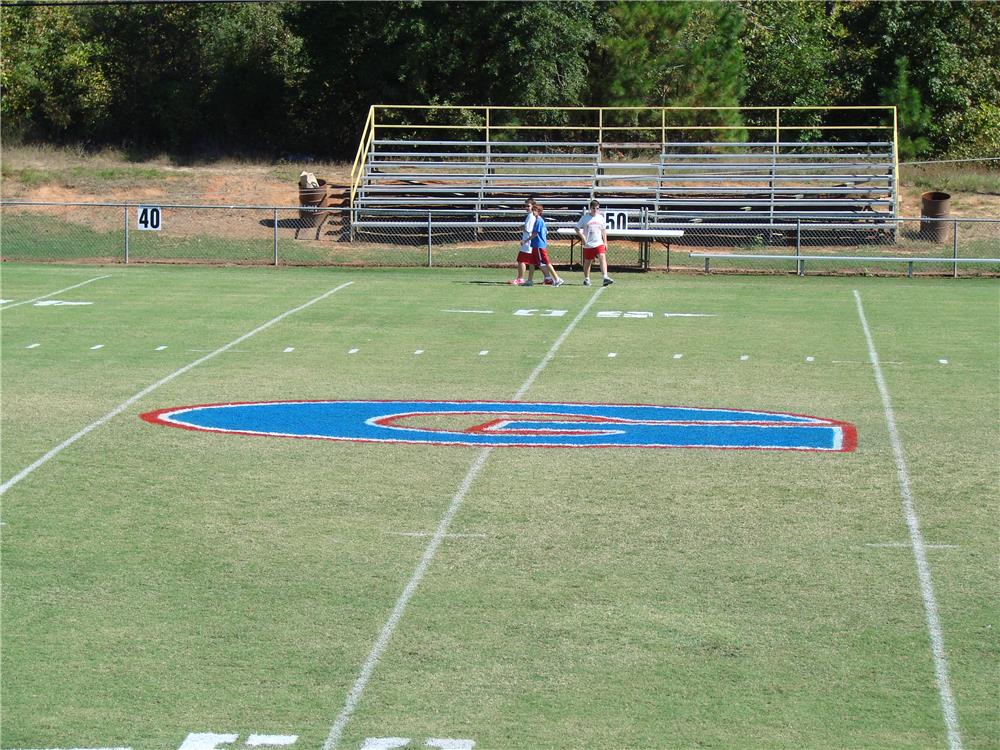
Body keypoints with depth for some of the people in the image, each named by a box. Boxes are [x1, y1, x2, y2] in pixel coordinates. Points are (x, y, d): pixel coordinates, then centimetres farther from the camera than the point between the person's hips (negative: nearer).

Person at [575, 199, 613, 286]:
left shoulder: (601, 218, 8)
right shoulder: (585, 218, -1)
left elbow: (604, 230, 17)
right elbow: (577, 228, 3)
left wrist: (605, 242, 12)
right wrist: (582, 237, -10)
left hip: (599, 243, 1)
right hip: (588, 244, -1)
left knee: (602, 258, -17)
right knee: (587, 262, 8)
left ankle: (605, 277, -26)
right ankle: (586, 279, 25)